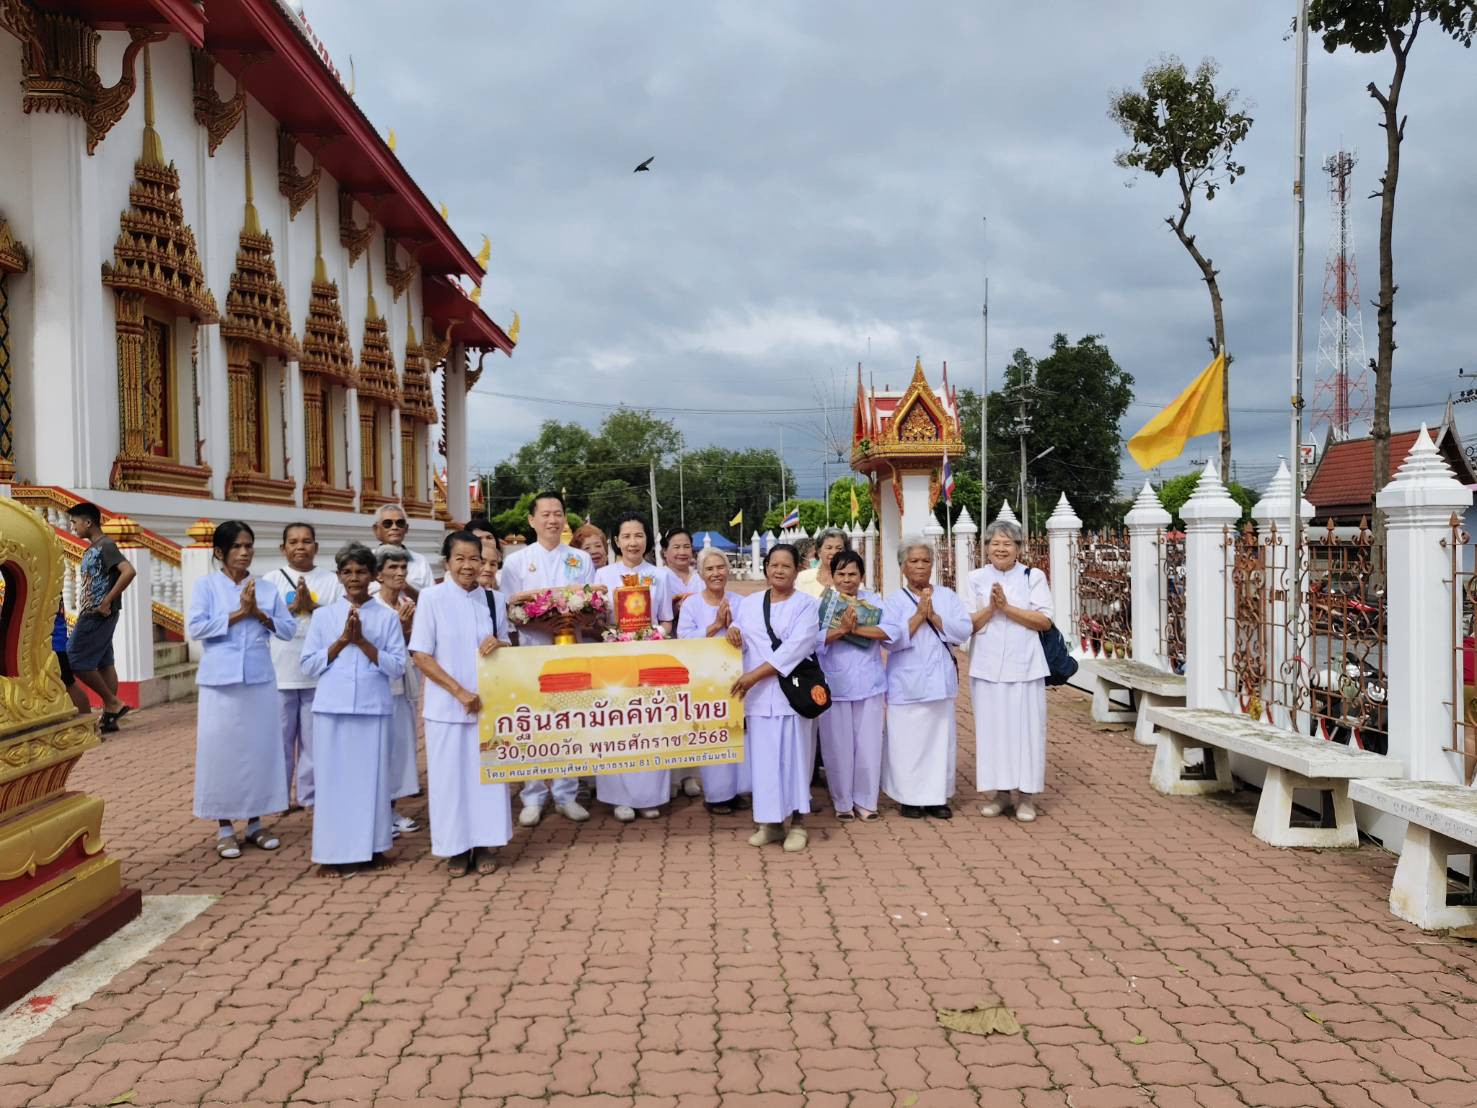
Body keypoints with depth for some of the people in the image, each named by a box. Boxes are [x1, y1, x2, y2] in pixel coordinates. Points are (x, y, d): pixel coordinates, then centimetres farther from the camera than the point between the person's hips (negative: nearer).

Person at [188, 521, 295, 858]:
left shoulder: (267, 588, 8)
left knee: (260, 750, 6)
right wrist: (238, 613, -13)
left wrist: (259, 614, -11)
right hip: (221, 681, -3)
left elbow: (288, 629, 4)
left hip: (260, 680, 3)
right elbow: (195, 627, -11)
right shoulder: (207, 585, 1)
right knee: (222, 751, 1)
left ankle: (255, 823, 17)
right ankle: (225, 828, 11)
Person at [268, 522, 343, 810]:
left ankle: (310, 796, 14)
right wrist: (293, 607, -14)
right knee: (280, 736, 5)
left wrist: (312, 606, -13)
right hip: (280, 672, 0)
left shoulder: (330, 580, 6)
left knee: (314, 737, 5)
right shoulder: (272, 580, 6)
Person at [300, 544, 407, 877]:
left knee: (371, 777, 2)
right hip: (333, 709, 0)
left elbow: (397, 667, 0)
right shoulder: (323, 615, 8)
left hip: (373, 708, 0)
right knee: (335, 778, 1)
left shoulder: (387, 616, 5)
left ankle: (367, 845, 13)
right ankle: (339, 851, 7)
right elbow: (309, 665, 5)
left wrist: (362, 641, -9)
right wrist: (341, 641, -7)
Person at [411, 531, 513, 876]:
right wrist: (460, 692, -13)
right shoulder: (431, 598, -4)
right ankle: (456, 847, 14)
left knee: (487, 774, 5)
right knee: (451, 775, 2)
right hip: (447, 705, -3)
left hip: (488, 703, 3)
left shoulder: (494, 600, 7)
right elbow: (421, 656, -7)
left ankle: (484, 845, 16)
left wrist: (499, 645, -8)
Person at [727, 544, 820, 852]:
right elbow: (738, 642, 21)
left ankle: (797, 823, 8)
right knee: (764, 756, 4)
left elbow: (795, 647, -12)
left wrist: (754, 674, -17)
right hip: (757, 695, 3)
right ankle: (771, 822, 14)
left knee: (794, 754, -2)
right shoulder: (748, 604, 13)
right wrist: (733, 631, -5)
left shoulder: (806, 604, 0)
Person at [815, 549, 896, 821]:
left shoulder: (873, 600, 5)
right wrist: (841, 628, -26)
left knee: (868, 745, 6)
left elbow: (893, 630, -9)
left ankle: (866, 800, 20)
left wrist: (856, 629, -19)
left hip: (869, 684, 2)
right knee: (839, 745, 4)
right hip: (834, 685, -2)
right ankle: (842, 801, 19)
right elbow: (813, 639, -13)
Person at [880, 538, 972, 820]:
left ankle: (937, 796, 14)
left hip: (940, 681, 3)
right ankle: (909, 797, 10)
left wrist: (933, 616, -13)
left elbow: (963, 630, -3)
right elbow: (891, 639, -12)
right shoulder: (894, 601, 1)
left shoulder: (947, 596, 8)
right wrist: (919, 615, -15)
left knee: (940, 738, 4)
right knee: (908, 740, -1)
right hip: (907, 684, -2)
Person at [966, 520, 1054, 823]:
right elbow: (969, 625, 4)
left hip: (1024, 667, -1)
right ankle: (997, 791, 12)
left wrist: (1007, 607, -13)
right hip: (987, 667, 1)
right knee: (991, 728, 3)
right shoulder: (977, 579, 8)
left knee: (1025, 727, -1)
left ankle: (1024, 795, 6)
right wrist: (990, 607, -14)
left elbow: (1044, 620, -5)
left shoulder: (1033, 577, 4)